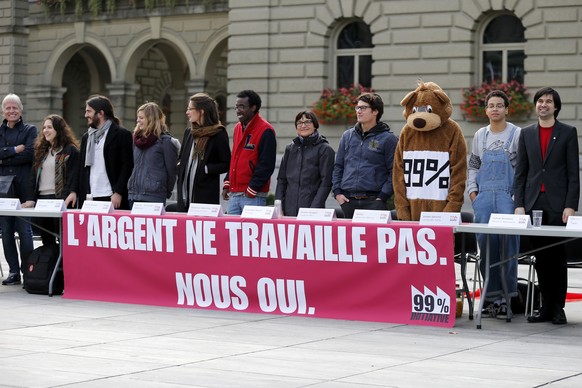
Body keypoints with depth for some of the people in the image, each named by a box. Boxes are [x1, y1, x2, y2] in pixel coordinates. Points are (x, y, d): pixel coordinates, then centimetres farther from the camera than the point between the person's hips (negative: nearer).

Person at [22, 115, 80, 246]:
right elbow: (34, 176, 16)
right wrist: (31, 199, 4)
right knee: (46, 240, 9)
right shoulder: (41, 150, 17)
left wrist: (67, 200, -20)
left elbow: (73, 177, -9)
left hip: (61, 200, -7)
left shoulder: (71, 150, -2)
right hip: (41, 199, 7)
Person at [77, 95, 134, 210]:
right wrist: (75, 191, 8)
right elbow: (82, 169, 19)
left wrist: (118, 193, -14)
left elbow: (127, 167, -7)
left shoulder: (122, 135, -1)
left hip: (112, 199, -6)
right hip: (89, 199, 6)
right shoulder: (86, 137, 19)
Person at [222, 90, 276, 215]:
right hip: (234, 194, 8)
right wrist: (227, 184, 14)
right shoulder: (238, 128, 15)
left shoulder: (265, 130, -10)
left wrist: (251, 190, -15)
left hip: (253, 196, -8)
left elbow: (266, 165, -14)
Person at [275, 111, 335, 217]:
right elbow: (281, 179, 16)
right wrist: (279, 206, 5)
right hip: (289, 210, 4)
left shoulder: (325, 149, 1)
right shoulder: (290, 148, 16)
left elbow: (326, 183, -5)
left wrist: (315, 208, -14)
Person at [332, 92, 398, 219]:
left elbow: (394, 172, -4)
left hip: (373, 201, -4)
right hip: (348, 201, 4)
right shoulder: (347, 136, 15)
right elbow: (338, 167, 17)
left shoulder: (388, 139, 0)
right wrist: (337, 192, 6)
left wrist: (382, 197, -11)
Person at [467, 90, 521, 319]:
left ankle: (506, 297, -3)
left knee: (508, 246, -7)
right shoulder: (480, 135, 14)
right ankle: (492, 294, 10)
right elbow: (473, 165, 21)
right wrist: (472, 190, 9)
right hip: (483, 198, 4)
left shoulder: (517, 134, 0)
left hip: (508, 197, -4)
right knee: (486, 245, 3)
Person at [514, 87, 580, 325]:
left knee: (557, 256, -2)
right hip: (534, 203, 3)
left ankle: (558, 308, 4)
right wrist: (519, 204, 3)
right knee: (540, 256, 6)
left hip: (557, 204, -3)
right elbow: (520, 172, 12)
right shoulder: (526, 134, 12)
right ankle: (546, 307, 11)